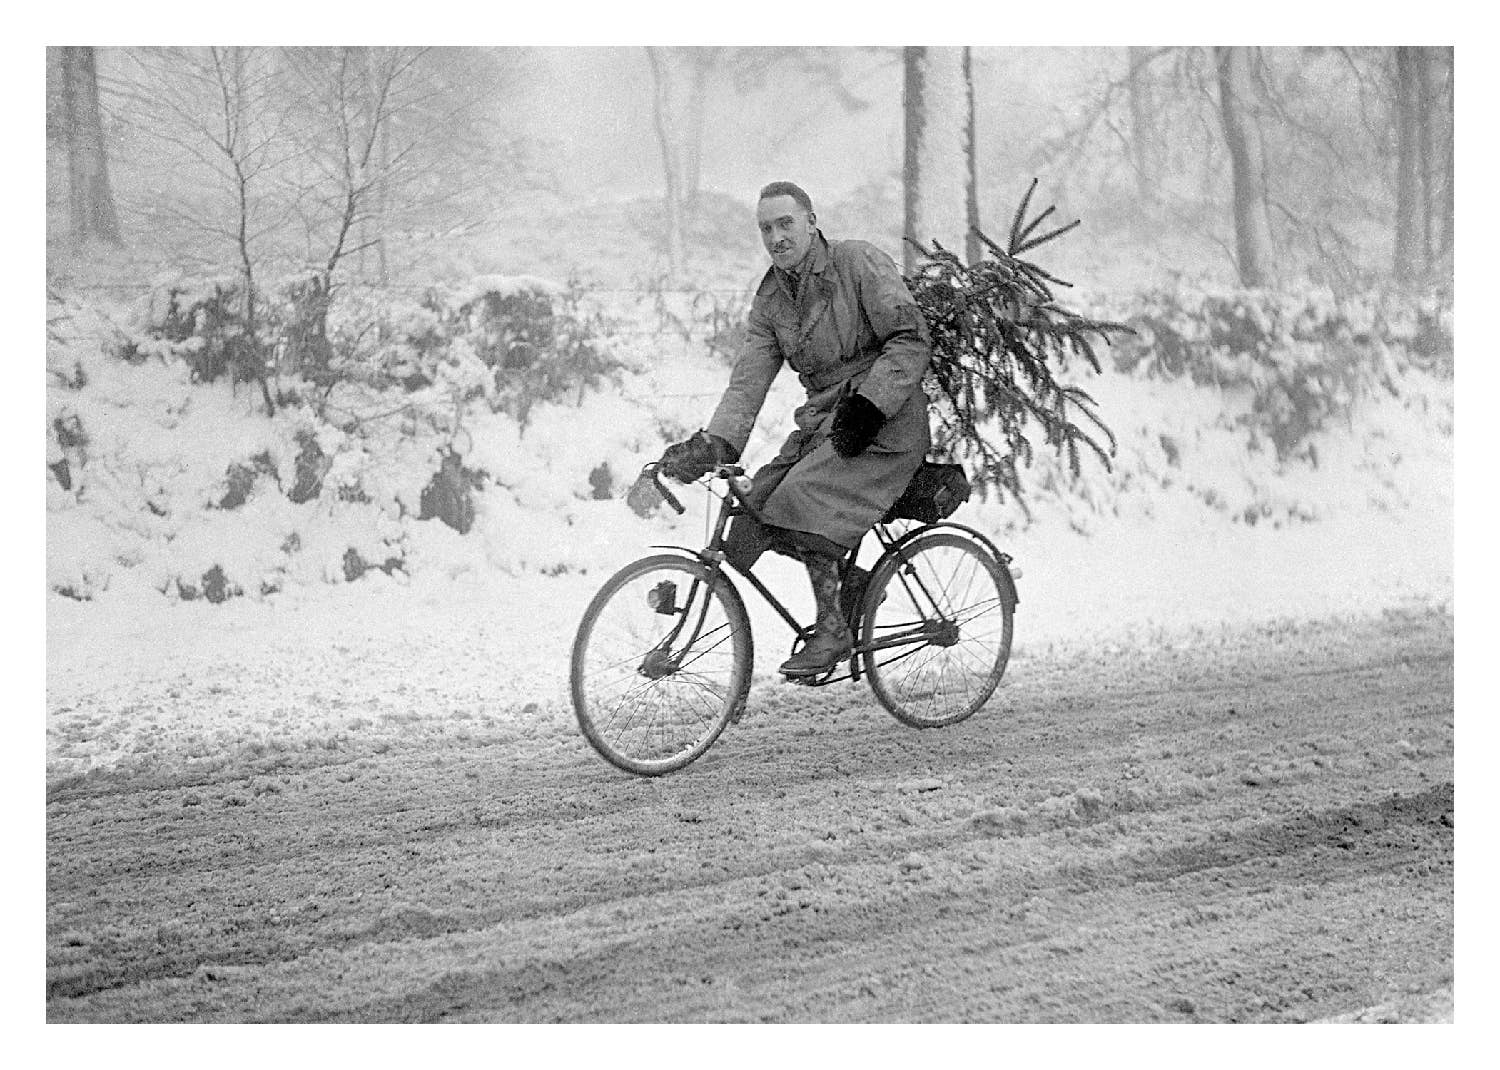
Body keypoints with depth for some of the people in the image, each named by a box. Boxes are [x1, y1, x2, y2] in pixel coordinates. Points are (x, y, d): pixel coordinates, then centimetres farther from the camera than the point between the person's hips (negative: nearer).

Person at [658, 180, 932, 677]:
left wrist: (868, 404, -24)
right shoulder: (771, 296, 9)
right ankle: (848, 577, 11)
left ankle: (833, 628, -13)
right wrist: (713, 443, -14)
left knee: (802, 498, -27)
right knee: (757, 512, -10)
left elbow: (911, 342, -14)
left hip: (885, 418, -7)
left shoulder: (860, 262, -9)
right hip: (822, 420, 7)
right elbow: (747, 381, 2)